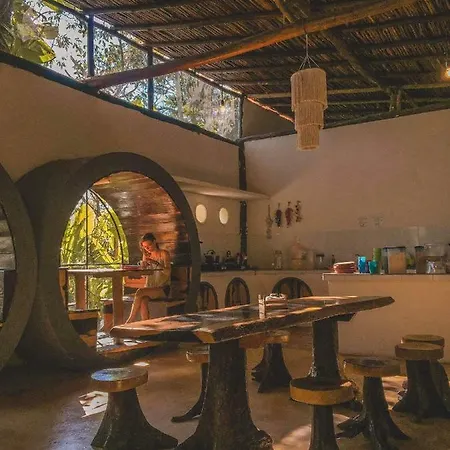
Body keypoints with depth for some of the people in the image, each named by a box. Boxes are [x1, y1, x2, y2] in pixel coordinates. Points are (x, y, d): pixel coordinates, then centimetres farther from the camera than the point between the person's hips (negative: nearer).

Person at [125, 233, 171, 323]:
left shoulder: (164, 254, -1)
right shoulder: (146, 255, 16)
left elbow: (168, 272, -16)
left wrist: (155, 263, -29)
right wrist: (143, 266, -4)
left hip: (163, 289, -4)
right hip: (150, 287, 5)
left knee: (140, 292, -29)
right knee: (143, 301, -30)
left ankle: (130, 320, -18)